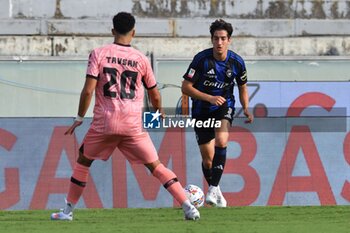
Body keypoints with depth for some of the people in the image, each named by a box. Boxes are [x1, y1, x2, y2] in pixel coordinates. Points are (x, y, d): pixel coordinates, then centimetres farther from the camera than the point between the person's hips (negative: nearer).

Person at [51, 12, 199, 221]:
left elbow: (88, 90, -7)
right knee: (156, 166, 5)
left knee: (83, 161, 20)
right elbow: (155, 96, 14)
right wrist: (160, 112, 35)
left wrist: (79, 118, 5)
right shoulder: (141, 59, 5)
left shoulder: (99, 54, 0)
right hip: (133, 125, 1)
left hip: (104, 123, -1)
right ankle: (189, 208, -4)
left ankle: (68, 211, 20)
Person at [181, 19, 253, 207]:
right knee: (208, 159, 0)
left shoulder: (237, 62, -7)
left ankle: (213, 188, -26)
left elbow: (242, 88, 10)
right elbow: (186, 87, -13)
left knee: (221, 142, -29)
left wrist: (246, 109, -6)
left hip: (224, 107, 1)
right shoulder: (202, 59, -16)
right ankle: (215, 191, 27)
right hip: (202, 110, -1)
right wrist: (209, 98, -23)